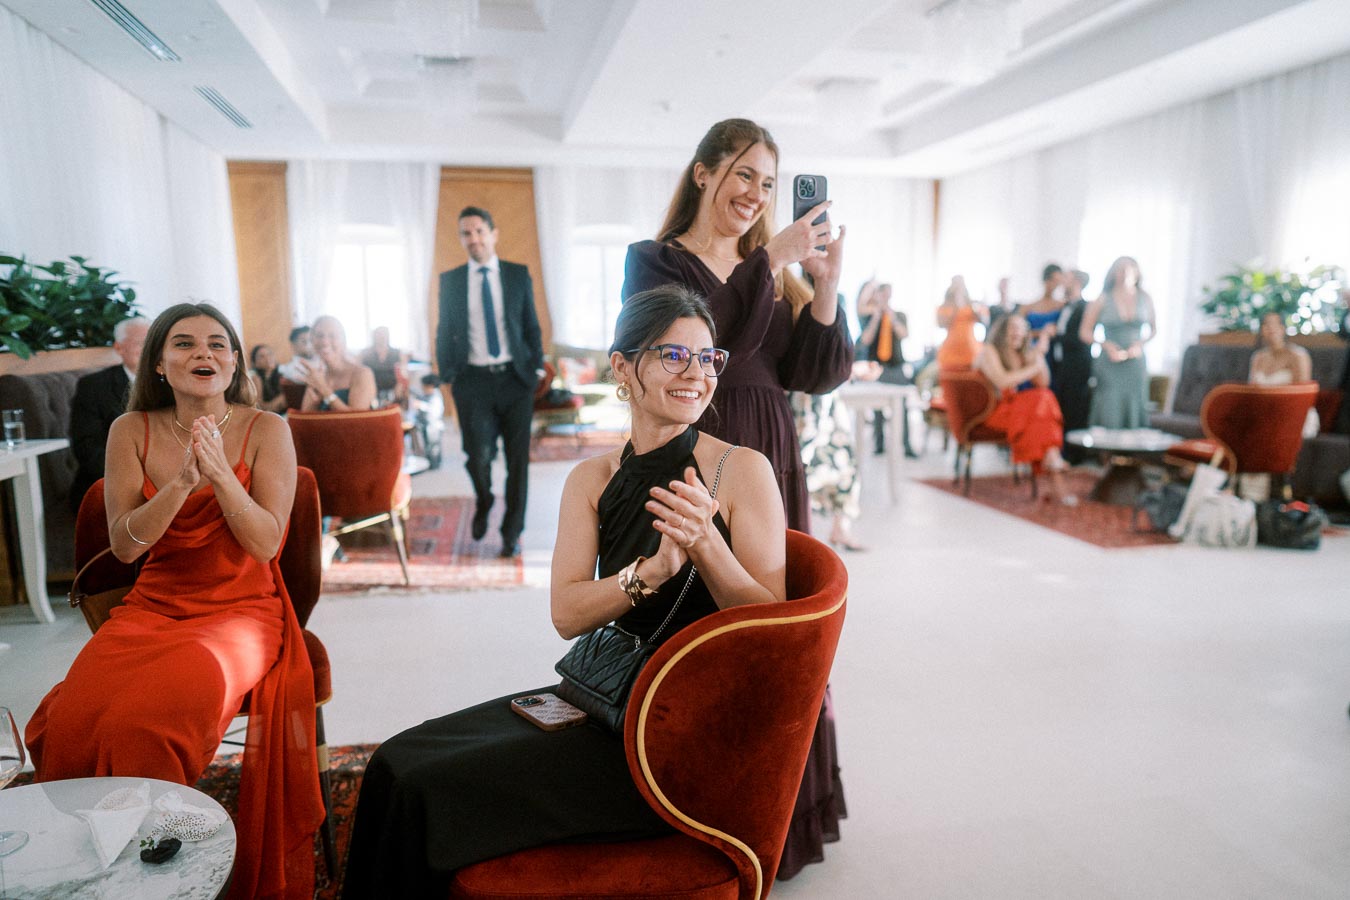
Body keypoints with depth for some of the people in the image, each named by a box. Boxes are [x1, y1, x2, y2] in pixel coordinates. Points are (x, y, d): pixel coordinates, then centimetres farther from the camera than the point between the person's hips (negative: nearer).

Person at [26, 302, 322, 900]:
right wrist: (183, 481, -17)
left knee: (139, 725, -28)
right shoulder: (132, 431, 4)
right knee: (71, 723, -23)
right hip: (153, 608, 3)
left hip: (241, 610, -3)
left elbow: (267, 542, -8)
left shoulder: (266, 430, -3)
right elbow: (124, 544, -2)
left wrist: (221, 473, -22)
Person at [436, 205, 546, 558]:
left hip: (515, 378, 0)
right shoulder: (450, 280, 7)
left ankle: (512, 534, 16)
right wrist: (447, 375, 4)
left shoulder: (518, 275, 6)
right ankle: (483, 503, 27)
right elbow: (445, 331, 10)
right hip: (473, 380, 0)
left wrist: (537, 366, 1)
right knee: (478, 456, -8)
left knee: (518, 459, 2)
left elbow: (532, 326, 9)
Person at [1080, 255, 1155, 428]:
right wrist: (1107, 345, -12)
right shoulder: (1102, 300, 0)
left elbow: (1153, 330, 17)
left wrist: (1140, 344, -3)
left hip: (1136, 363, 3)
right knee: (1108, 413, -7)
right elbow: (1085, 332, 2)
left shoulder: (1145, 299, 8)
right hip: (1109, 364, -2)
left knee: (1133, 411, 2)